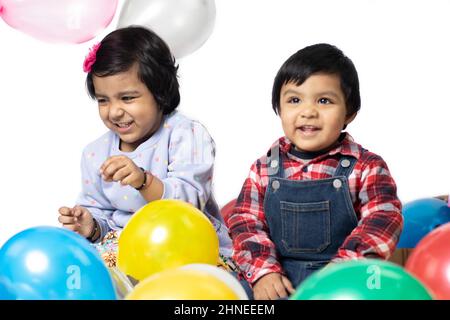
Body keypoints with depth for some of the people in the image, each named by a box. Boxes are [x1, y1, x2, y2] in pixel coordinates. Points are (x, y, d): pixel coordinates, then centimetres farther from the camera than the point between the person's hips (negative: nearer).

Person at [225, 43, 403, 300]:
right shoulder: (265, 168, 8)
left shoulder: (366, 167, 0)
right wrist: (263, 270, -12)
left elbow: (383, 221, -10)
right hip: (276, 281, 2)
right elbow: (246, 221, 5)